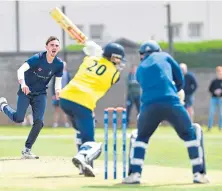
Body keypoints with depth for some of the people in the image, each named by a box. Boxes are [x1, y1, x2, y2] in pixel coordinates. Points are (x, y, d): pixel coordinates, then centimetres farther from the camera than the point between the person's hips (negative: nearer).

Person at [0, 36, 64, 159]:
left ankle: (26, 150, 3)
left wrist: (57, 90, -25)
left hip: (40, 94, 4)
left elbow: (58, 80, -2)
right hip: (26, 90, -4)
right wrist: (22, 83, -52)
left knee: (39, 122, -9)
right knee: (18, 119, -12)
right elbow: (21, 70, -33)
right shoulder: (37, 58, -23)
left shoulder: (59, 64, -9)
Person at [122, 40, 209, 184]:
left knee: (141, 137, 26)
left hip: (149, 106, 2)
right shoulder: (164, 56, 20)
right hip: (171, 102, -2)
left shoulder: (140, 69, 28)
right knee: (192, 133, 17)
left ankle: (135, 174, 10)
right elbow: (179, 78, 19)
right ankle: (199, 173, 8)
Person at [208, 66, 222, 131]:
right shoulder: (214, 81, 6)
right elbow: (210, 89, 7)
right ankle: (209, 127, 4)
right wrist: (214, 92, -10)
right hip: (214, 98, 2)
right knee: (211, 113, -1)